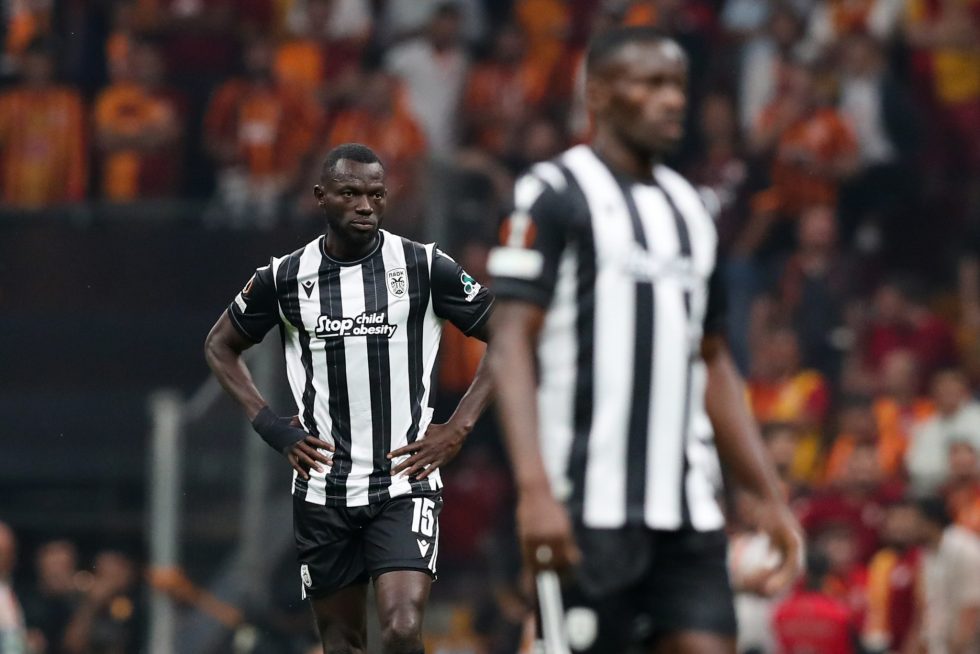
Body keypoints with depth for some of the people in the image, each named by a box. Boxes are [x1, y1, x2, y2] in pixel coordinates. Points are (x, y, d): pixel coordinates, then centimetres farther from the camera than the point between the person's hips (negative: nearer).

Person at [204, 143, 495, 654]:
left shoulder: (425, 267, -4)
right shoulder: (285, 278, 2)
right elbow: (220, 347, 17)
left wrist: (458, 429, -4)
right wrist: (270, 426, 5)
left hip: (405, 483, -3)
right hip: (323, 491, 3)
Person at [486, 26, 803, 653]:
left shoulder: (689, 208, 19)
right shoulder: (555, 194, -3)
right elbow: (511, 344, -11)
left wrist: (769, 498, 19)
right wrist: (534, 488, -23)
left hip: (688, 508, 6)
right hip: (589, 506, -6)